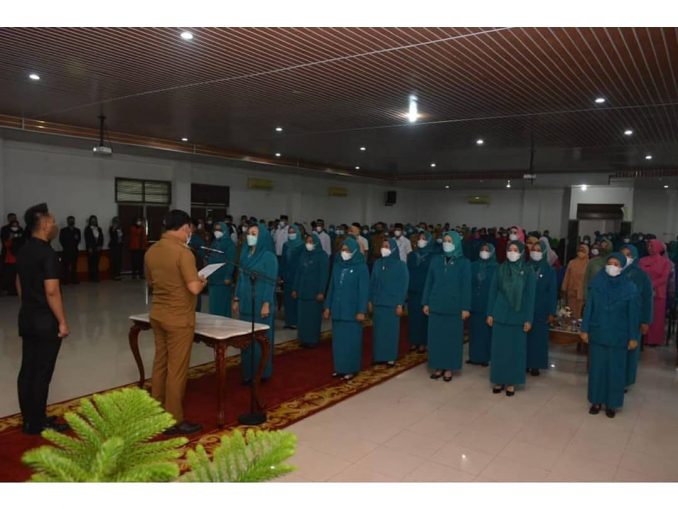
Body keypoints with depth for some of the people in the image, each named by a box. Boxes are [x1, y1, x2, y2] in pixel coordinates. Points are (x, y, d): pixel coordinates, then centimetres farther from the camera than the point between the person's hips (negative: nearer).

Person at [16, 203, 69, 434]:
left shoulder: (24, 250, 9)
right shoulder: (47, 253, -18)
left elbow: (19, 284, 17)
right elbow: (52, 292, -22)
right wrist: (62, 322, -16)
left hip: (27, 318, 9)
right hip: (45, 320, -9)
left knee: (27, 369, 12)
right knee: (42, 372, 0)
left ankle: (29, 420, 22)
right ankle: (38, 423, 8)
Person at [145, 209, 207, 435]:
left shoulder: (151, 251, 5)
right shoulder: (183, 252, -19)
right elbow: (194, 289, -23)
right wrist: (202, 282, -3)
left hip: (157, 315, 8)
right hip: (179, 318, -8)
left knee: (160, 364, 17)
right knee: (177, 369, 1)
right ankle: (174, 420, 11)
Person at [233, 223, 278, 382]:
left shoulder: (268, 256, -10)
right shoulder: (245, 254, 10)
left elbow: (270, 282, -13)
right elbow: (241, 278, 14)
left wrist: (266, 304, -18)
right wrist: (236, 299, 11)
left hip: (260, 304, -7)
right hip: (246, 303, 7)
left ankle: (261, 373, 13)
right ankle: (248, 372, 21)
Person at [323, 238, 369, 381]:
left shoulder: (361, 267, -7)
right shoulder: (337, 266, 8)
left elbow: (364, 290, -9)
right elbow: (332, 287, 12)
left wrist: (362, 311, -14)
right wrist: (327, 306, 10)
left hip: (352, 310, -5)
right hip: (337, 309, 5)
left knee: (351, 340, 2)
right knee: (338, 339, 10)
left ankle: (351, 369, 12)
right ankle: (339, 367, 21)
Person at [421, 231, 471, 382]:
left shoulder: (464, 263, -3)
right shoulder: (436, 260, 5)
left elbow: (466, 286, -4)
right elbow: (429, 282, 7)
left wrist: (465, 307, -8)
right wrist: (426, 302, 4)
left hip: (454, 306, -3)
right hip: (436, 305, 3)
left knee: (452, 337, 5)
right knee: (436, 336, 6)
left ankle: (449, 368, 17)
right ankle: (438, 367, 18)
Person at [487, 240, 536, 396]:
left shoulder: (528, 272, -3)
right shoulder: (501, 269, 1)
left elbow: (530, 297, -3)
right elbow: (493, 292, 4)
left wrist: (528, 319, -6)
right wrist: (490, 313, 1)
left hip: (518, 317, -1)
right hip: (500, 315, 2)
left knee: (515, 349, 6)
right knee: (499, 348, 6)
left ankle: (511, 382, 17)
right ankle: (499, 380, 18)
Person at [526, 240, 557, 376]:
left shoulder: (549, 270, 0)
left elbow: (553, 292, 0)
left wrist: (552, 312, -5)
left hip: (541, 310, -1)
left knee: (538, 337, 4)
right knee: (524, 337, 2)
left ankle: (535, 365, 14)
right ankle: (524, 363, 14)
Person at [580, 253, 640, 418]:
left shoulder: (630, 287, -7)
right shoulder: (597, 283, -4)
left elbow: (633, 314, -4)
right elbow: (589, 307, 0)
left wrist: (633, 337, -4)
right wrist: (585, 329, -1)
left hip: (618, 336, -1)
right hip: (597, 333, 1)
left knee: (615, 370, 8)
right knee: (597, 368, 9)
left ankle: (612, 403, 22)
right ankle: (596, 401, 23)